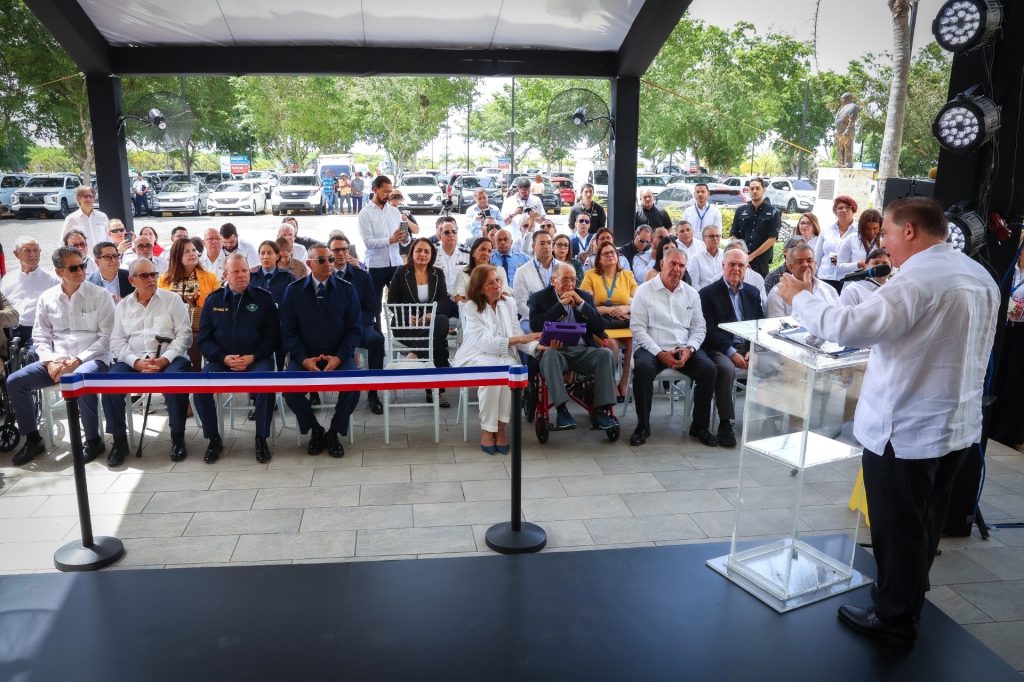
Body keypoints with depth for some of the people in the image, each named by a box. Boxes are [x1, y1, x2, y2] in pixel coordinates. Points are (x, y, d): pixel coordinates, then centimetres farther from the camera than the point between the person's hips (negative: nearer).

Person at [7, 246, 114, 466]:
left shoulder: (99, 295, -3)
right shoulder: (47, 298, 8)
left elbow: (106, 337, -7)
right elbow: (40, 336, 10)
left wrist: (78, 360, -16)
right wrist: (50, 362, -9)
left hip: (92, 358, -5)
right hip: (57, 360, 5)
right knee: (15, 381, -11)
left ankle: (93, 441, -17)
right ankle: (33, 439, 7)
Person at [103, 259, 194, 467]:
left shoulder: (172, 300, 6)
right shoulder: (123, 306, 14)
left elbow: (184, 334, -2)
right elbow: (117, 341, 7)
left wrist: (164, 360, -15)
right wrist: (136, 362, -11)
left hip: (169, 358, -3)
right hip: (133, 360, 3)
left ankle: (178, 438, -14)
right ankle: (119, 440, -9)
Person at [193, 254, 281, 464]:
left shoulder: (263, 297, 4)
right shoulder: (213, 300, 9)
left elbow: (273, 336, 1)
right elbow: (204, 339, 7)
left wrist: (252, 357, -13)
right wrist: (224, 358, -10)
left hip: (256, 359, -2)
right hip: (221, 360, 2)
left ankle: (261, 439, -15)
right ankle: (213, 439, -4)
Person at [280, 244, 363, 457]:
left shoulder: (346, 289, 3)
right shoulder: (294, 290, 4)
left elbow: (355, 328, 1)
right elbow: (288, 330, 1)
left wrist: (339, 357, -14)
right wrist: (304, 359, -14)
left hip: (338, 356, 0)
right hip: (305, 357, 1)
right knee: (289, 388, -26)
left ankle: (334, 433, -2)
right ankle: (315, 430, 2)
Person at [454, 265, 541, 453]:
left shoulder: (508, 304, 9)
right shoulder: (470, 308, -5)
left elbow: (517, 337, 5)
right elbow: (486, 342, -17)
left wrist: (537, 345, -17)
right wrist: (520, 339, -26)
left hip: (503, 356, 3)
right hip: (476, 358, -3)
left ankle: (500, 428, -21)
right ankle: (486, 430, -20)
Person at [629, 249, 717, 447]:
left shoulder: (691, 294, 14)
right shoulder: (644, 291, 2)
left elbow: (699, 328, 13)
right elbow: (638, 328, -4)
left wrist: (689, 349, -8)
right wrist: (659, 353, -15)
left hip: (684, 349, 3)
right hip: (652, 347, -3)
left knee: (709, 369, -23)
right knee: (643, 368, -35)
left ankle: (700, 426, -4)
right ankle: (643, 426, -17)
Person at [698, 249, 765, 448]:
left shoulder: (753, 292, 17)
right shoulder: (708, 293, 2)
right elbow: (709, 330, -7)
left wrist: (753, 350, -6)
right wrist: (731, 352, -18)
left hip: (749, 348, 5)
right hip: (721, 349, -5)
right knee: (726, 369, -35)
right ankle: (725, 424, -24)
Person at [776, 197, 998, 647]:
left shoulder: (917, 281, -22)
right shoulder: (979, 276, 7)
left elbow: (848, 326, -29)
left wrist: (800, 297, -14)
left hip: (905, 429, -9)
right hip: (958, 424, 9)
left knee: (898, 528, 7)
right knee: (924, 525, 23)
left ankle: (895, 621, 22)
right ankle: (909, 602, 42)